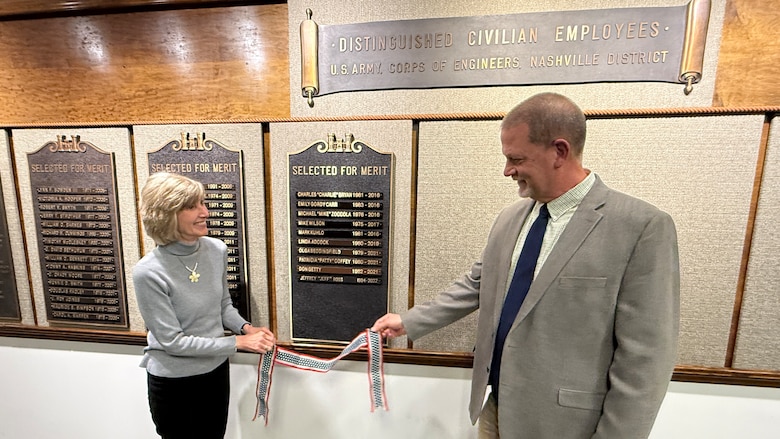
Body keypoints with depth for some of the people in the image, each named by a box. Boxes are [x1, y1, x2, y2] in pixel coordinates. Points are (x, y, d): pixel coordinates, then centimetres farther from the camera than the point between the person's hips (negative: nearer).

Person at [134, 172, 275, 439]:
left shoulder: (217, 250, -11)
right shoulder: (148, 273, -26)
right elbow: (172, 341, -22)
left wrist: (246, 328, -14)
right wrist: (239, 342, -23)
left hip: (216, 370, 5)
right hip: (172, 381, -4)